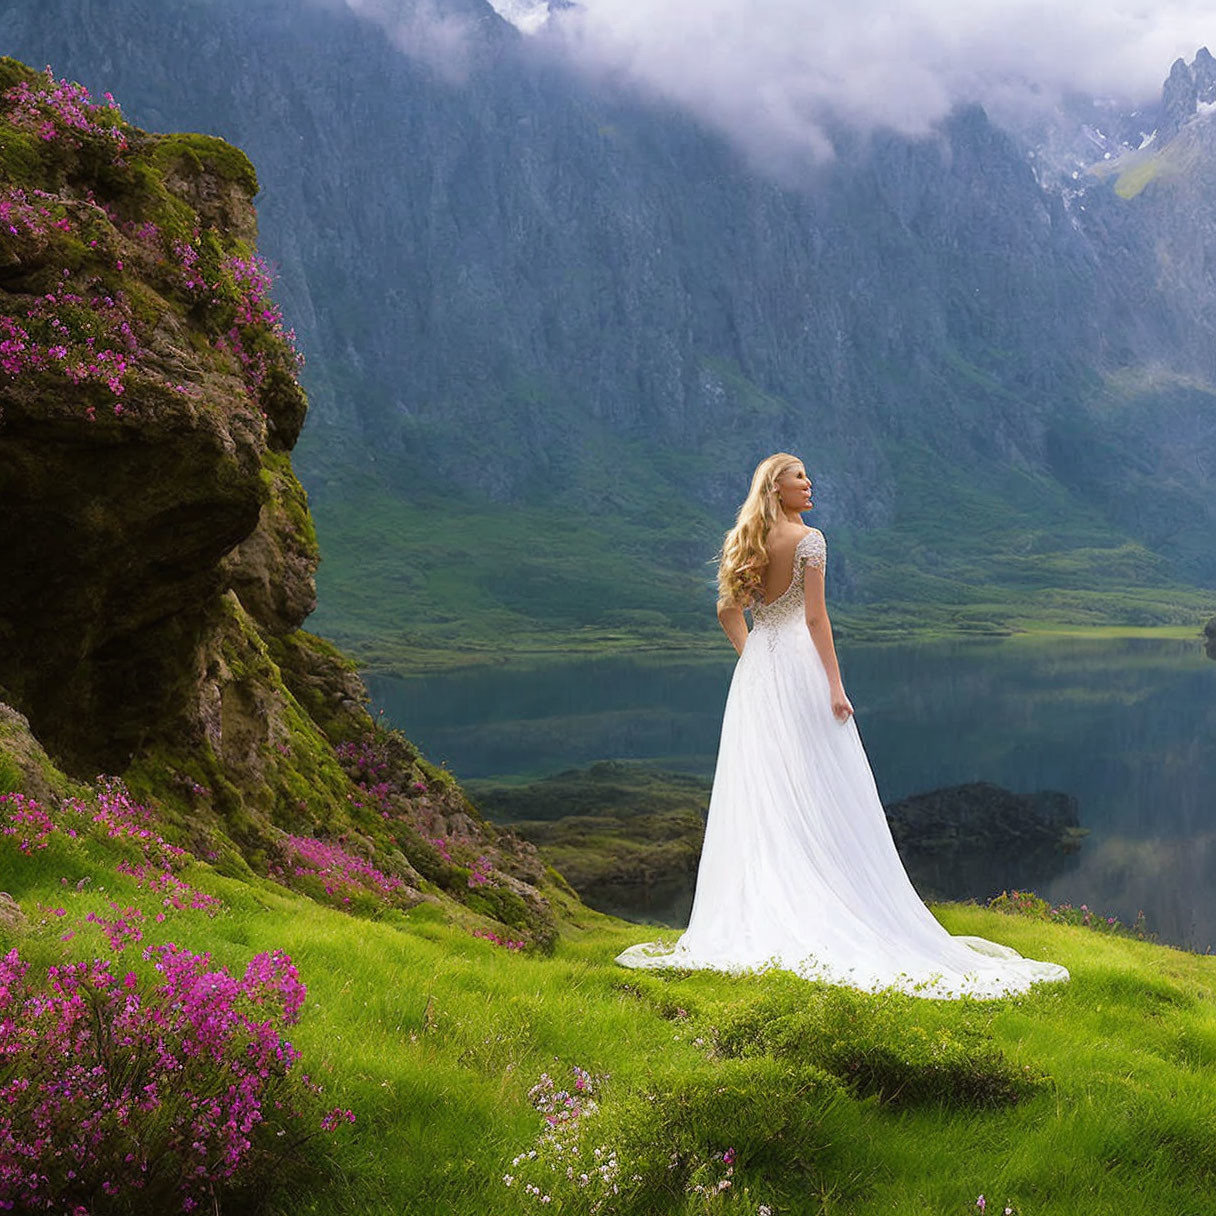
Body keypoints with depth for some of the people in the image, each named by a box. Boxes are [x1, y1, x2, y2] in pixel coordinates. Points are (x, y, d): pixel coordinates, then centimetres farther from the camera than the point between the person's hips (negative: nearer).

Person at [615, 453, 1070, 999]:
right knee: (816, 791, -3)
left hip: (755, 673, 7)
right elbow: (814, 617, -14)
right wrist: (835, 684, -13)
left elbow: (728, 611, 17)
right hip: (799, 666, -7)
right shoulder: (808, 539, -9)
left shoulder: (749, 544, 11)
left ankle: (758, 915, 12)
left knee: (759, 796, 9)